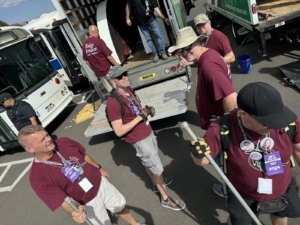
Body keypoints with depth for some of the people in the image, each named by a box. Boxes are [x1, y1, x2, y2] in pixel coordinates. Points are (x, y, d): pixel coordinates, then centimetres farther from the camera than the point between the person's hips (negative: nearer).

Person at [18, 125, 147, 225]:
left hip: (101, 183, 5)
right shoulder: (38, 176, -26)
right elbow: (63, 199, -28)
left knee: (120, 206, 24)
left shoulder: (64, 142, -13)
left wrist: (99, 168, 15)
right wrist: (75, 211, -49)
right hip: (88, 203, -4)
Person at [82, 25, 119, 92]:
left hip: (98, 73, 5)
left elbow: (87, 61, 9)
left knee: (110, 90, 14)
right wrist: (117, 65, -3)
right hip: (107, 69, -5)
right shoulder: (98, 41, -12)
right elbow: (108, 56, -14)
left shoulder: (84, 44, 4)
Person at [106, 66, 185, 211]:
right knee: (158, 169, 6)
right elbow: (119, 131, -25)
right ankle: (165, 199, 27)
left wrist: (148, 109, -7)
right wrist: (140, 117, -26)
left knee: (149, 163, 28)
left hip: (148, 132, 8)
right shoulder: (113, 102, -25)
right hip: (139, 140, -8)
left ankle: (157, 184, 52)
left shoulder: (129, 90, 1)